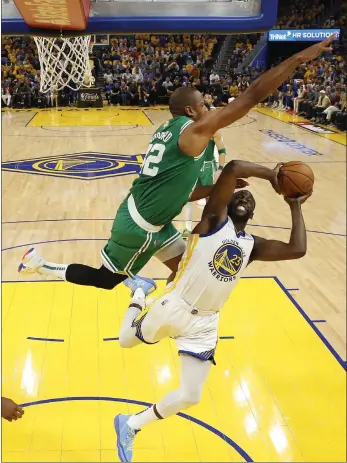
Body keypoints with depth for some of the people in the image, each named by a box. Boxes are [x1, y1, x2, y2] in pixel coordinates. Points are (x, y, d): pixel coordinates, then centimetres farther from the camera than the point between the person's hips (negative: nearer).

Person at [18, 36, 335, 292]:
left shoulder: (168, 131, 10)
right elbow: (253, 96, -23)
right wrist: (301, 57, -19)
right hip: (139, 226, -9)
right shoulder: (195, 130, -18)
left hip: (152, 220, 9)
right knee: (106, 280, 9)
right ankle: (42, 264, 21)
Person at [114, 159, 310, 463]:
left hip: (205, 324, 4)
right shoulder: (215, 218, -10)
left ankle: (130, 426, 25)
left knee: (190, 397, 2)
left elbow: (298, 249, -8)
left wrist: (295, 206, 1)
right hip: (173, 308, -4)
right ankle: (138, 297, 51)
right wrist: (270, 175, -12)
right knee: (126, 342, 21)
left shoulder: (253, 246, 5)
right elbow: (234, 168, -26)